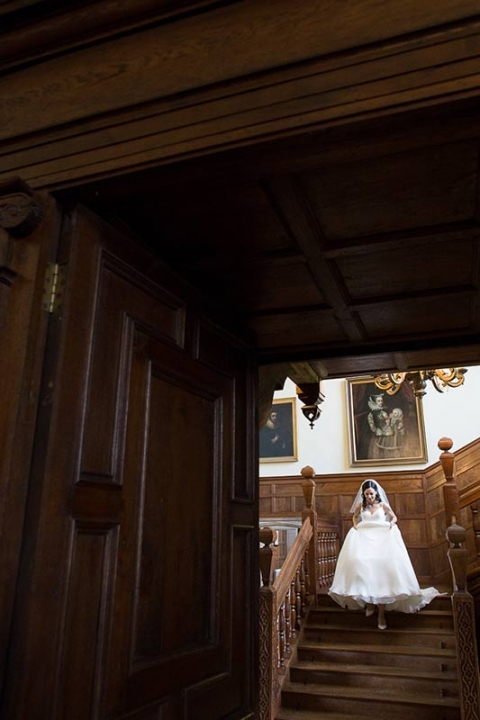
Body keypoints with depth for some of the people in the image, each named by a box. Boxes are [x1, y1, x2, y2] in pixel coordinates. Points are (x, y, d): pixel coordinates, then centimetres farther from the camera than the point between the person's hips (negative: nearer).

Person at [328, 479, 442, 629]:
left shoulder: (383, 505, 6)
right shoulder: (360, 506, 10)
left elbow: (394, 517, 18)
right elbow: (355, 517, 27)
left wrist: (392, 523, -3)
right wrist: (355, 525, 7)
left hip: (382, 536, -2)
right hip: (364, 536, 2)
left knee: (382, 565, -17)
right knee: (360, 563, -19)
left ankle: (381, 612, -11)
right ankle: (369, 601, -1)